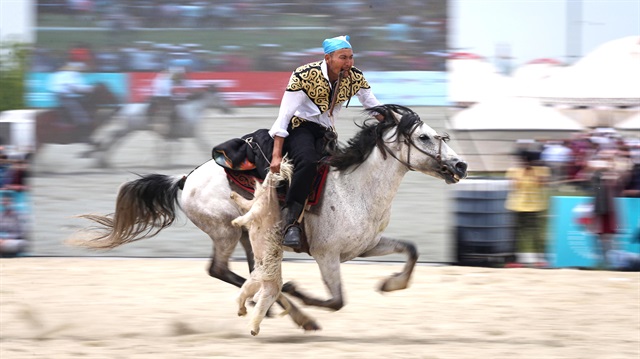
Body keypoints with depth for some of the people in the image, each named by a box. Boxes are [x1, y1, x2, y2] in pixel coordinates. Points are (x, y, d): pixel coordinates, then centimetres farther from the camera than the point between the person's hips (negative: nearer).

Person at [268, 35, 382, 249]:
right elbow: (284, 115, -18)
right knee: (308, 162, -36)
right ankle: (290, 222, -34)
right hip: (299, 126, -6)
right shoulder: (305, 76, -18)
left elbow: (375, 110, 10)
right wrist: (276, 155, -22)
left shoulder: (355, 78, -4)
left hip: (326, 133, 6)